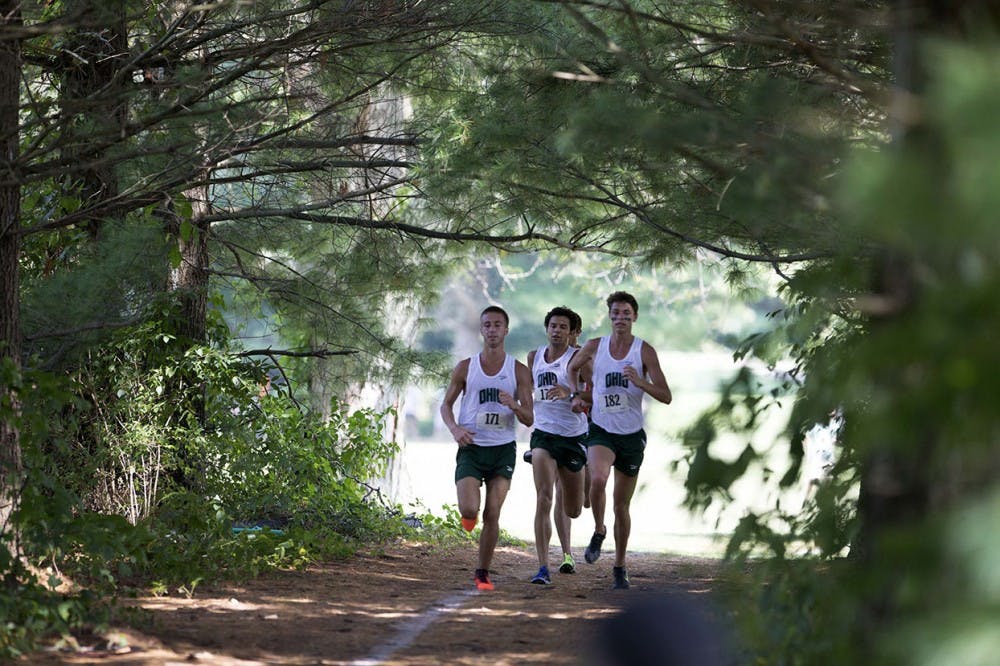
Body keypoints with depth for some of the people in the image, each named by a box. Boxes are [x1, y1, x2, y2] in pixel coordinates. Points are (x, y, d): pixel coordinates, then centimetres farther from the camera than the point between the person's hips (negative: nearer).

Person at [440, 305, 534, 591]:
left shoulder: (518, 371, 2)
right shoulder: (465, 368, 2)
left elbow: (529, 419, 2)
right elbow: (446, 404, 10)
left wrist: (514, 406, -20)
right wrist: (455, 428, -10)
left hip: (503, 449, 0)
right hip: (471, 447, 0)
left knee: (492, 514, -5)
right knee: (469, 510, -15)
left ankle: (483, 572, 9)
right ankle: (469, 515, 23)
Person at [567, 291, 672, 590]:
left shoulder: (644, 351, -5)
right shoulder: (594, 347, 0)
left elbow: (666, 396, -10)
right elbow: (572, 369, 21)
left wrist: (639, 382, -25)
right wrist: (578, 395, 6)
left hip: (632, 435, 0)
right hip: (601, 431, 0)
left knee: (622, 505, 7)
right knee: (598, 479, -31)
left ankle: (620, 567, 21)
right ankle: (598, 531, -4)